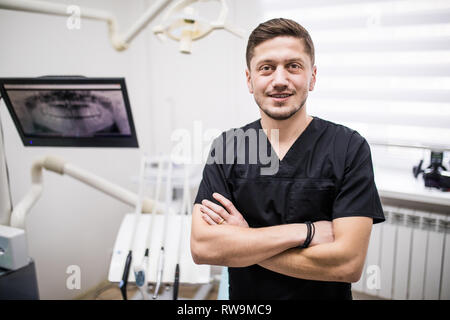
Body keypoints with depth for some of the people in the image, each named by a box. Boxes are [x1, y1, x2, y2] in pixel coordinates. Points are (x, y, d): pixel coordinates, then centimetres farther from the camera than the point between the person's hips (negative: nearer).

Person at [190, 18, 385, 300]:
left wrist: (241, 241, -20)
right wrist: (305, 231, -24)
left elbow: (349, 263, -23)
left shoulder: (349, 147, -16)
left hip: (324, 296, -1)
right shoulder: (226, 146, -9)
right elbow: (201, 248, -19)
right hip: (244, 302, 2)